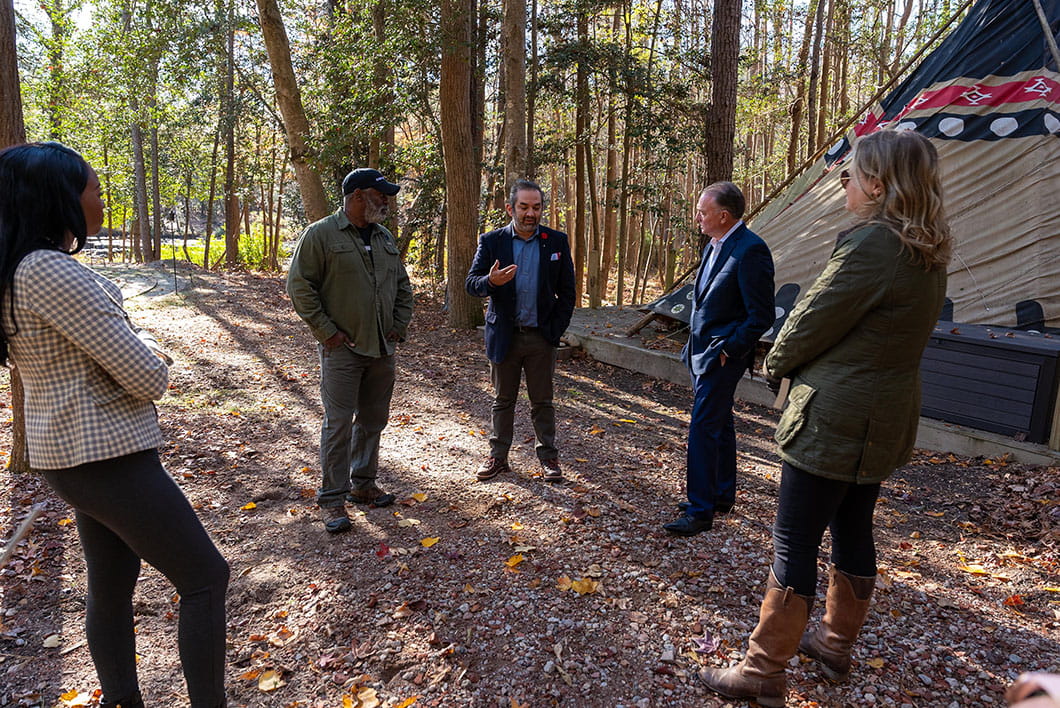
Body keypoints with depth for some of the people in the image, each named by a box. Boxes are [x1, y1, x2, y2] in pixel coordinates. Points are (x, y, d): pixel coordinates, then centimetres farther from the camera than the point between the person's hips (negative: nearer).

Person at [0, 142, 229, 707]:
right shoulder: (52, 272, -23)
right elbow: (146, 378, -22)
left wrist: (136, 346, 2)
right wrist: (153, 355, 0)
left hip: (70, 452, 10)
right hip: (106, 458, -10)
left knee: (111, 586, 21)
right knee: (204, 578, 1)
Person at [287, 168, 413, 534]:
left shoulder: (385, 238, 13)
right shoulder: (321, 235, -7)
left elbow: (403, 286, 21)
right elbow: (300, 286, -9)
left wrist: (399, 325, 11)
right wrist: (326, 331, -12)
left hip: (382, 348, 6)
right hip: (343, 349, -6)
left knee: (373, 420, 13)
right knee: (339, 424, -3)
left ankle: (363, 484, 29)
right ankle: (332, 500, 7)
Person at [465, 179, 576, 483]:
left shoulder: (557, 241, 1)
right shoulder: (491, 241, -1)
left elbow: (567, 292, 4)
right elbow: (471, 283, -4)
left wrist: (556, 330, -3)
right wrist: (490, 281, -27)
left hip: (541, 337, 0)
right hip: (504, 335, 0)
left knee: (542, 401, 8)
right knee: (503, 400, 12)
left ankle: (548, 457, 21)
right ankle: (498, 457, 24)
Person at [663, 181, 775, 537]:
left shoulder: (750, 250, -19)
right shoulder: (715, 244, 10)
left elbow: (761, 315, -18)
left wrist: (728, 350, -17)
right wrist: (695, 345, 14)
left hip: (722, 354, -9)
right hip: (702, 350, 10)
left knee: (703, 427, -7)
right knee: (720, 424, 18)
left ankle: (700, 511, 3)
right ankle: (722, 495, 32)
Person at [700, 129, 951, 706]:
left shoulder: (870, 245, -22)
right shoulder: (928, 252, 8)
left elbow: (811, 323, -16)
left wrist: (776, 363, 4)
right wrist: (796, 363, 10)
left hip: (834, 420, -10)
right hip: (887, 418, 10)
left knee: (793, 544, 1)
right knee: (853, 531, 21)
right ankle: (835, 645, 39)